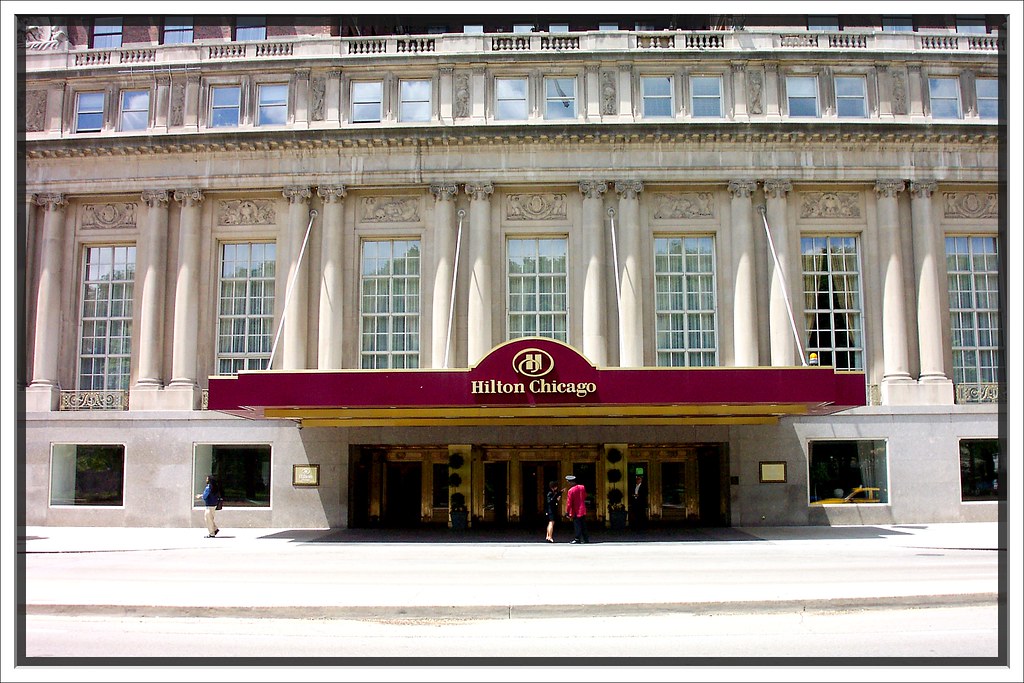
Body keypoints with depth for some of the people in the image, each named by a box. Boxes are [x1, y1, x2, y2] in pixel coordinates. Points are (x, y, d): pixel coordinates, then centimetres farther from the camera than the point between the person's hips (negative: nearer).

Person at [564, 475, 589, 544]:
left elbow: (569, 502, -14)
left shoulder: (571, 491, -16)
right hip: (583, 511, 6)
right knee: (583, 526, 12)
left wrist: (567, 512, -7)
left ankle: (577, 539, 0)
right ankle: (586, 539, 15)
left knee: (577, 526, -1)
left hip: (576, 512, -6)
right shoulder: (582, 487, 2)